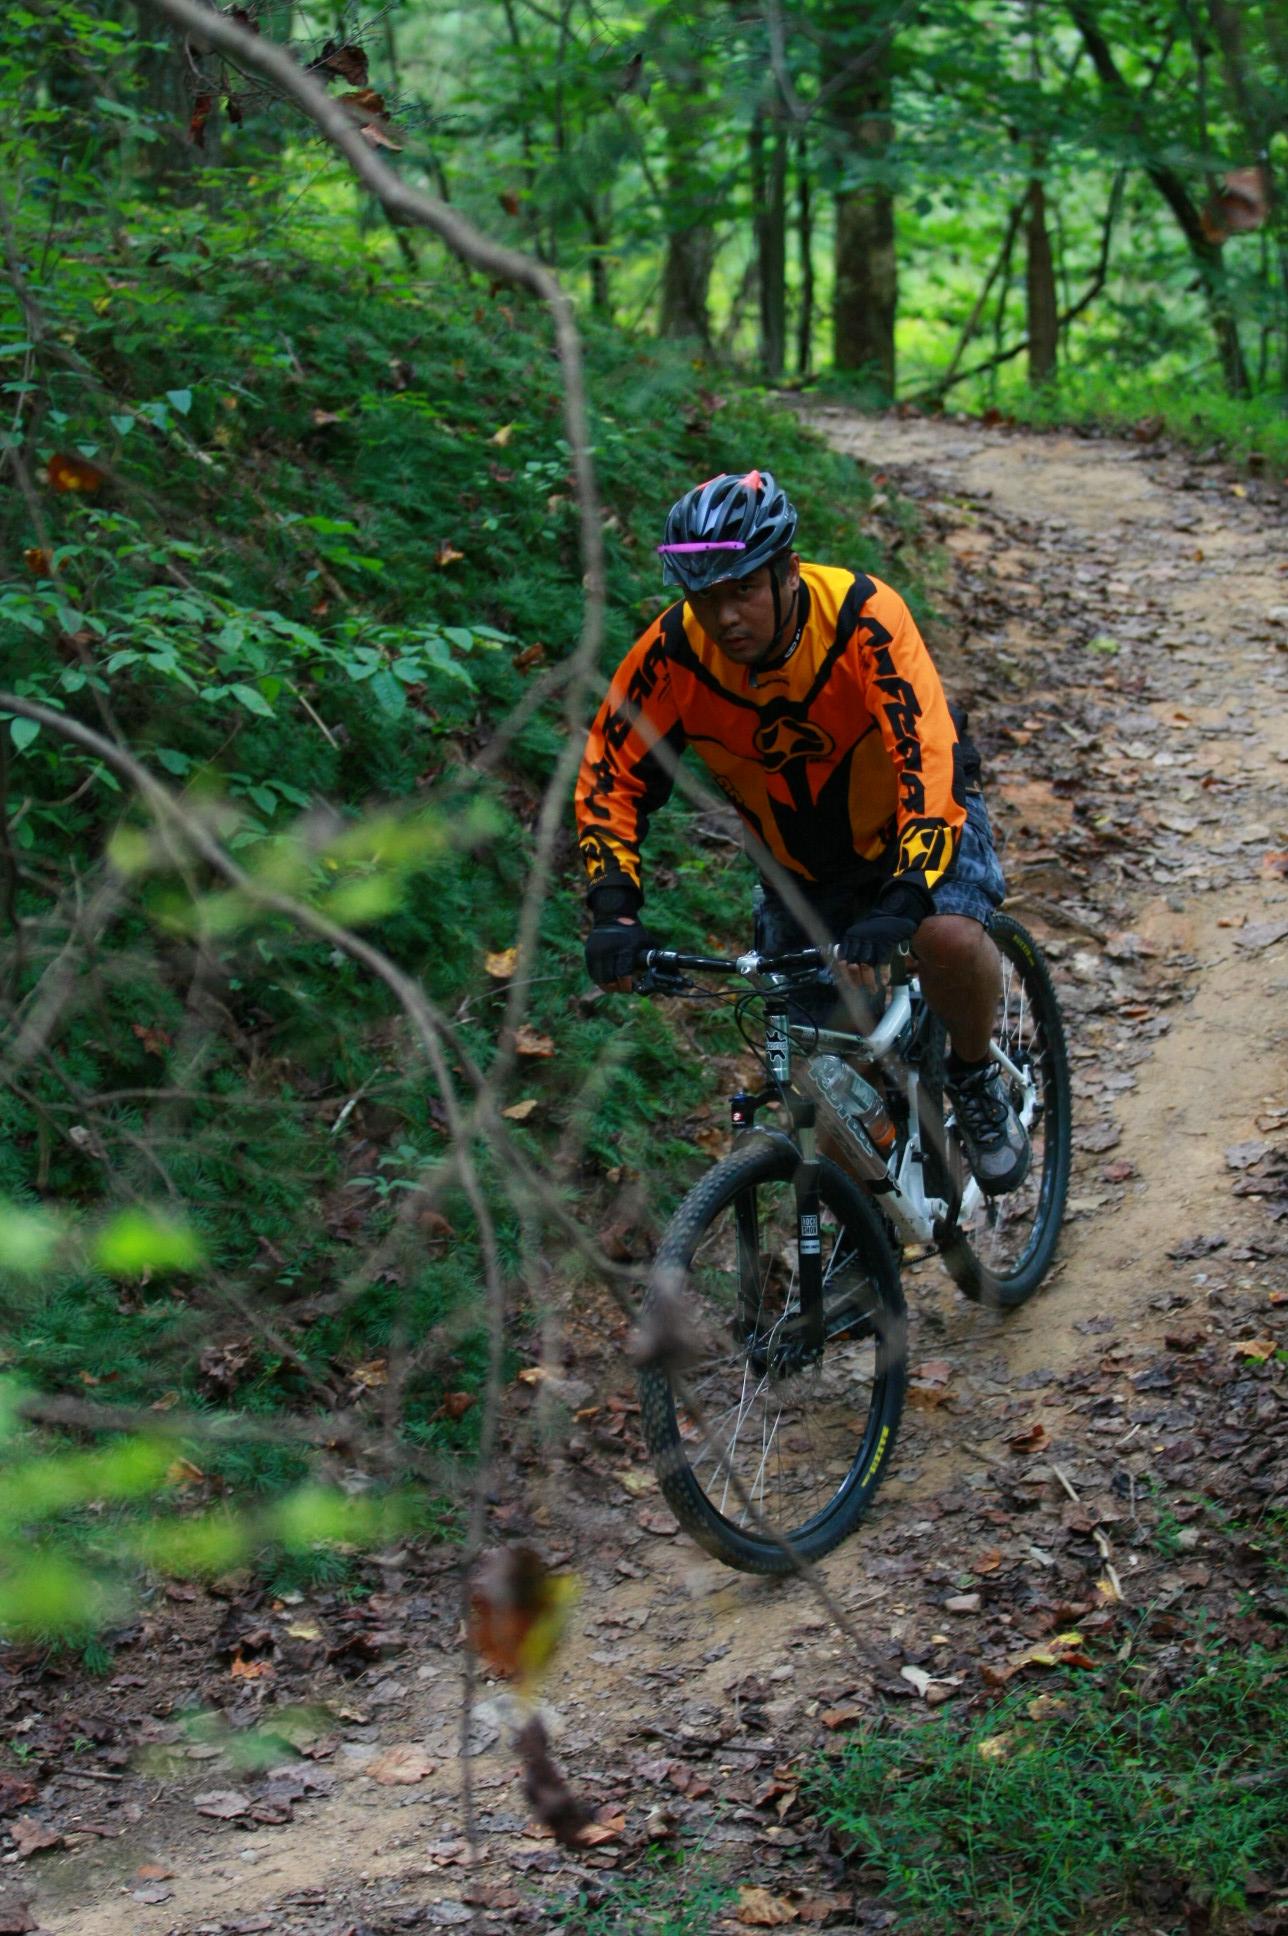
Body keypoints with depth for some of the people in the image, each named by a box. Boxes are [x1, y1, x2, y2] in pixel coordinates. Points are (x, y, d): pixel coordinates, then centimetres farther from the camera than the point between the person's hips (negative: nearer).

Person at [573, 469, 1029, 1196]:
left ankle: (976, 1080, -4)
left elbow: (929, 762, -40)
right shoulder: (675, 651, -23)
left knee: (949, 934, -33)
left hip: (915, 817, -4)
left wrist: (900, 904, -53)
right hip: (801, 856, 4)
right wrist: (614, 910, -31)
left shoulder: (863, 617, -32)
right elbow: (610, 776, -15)